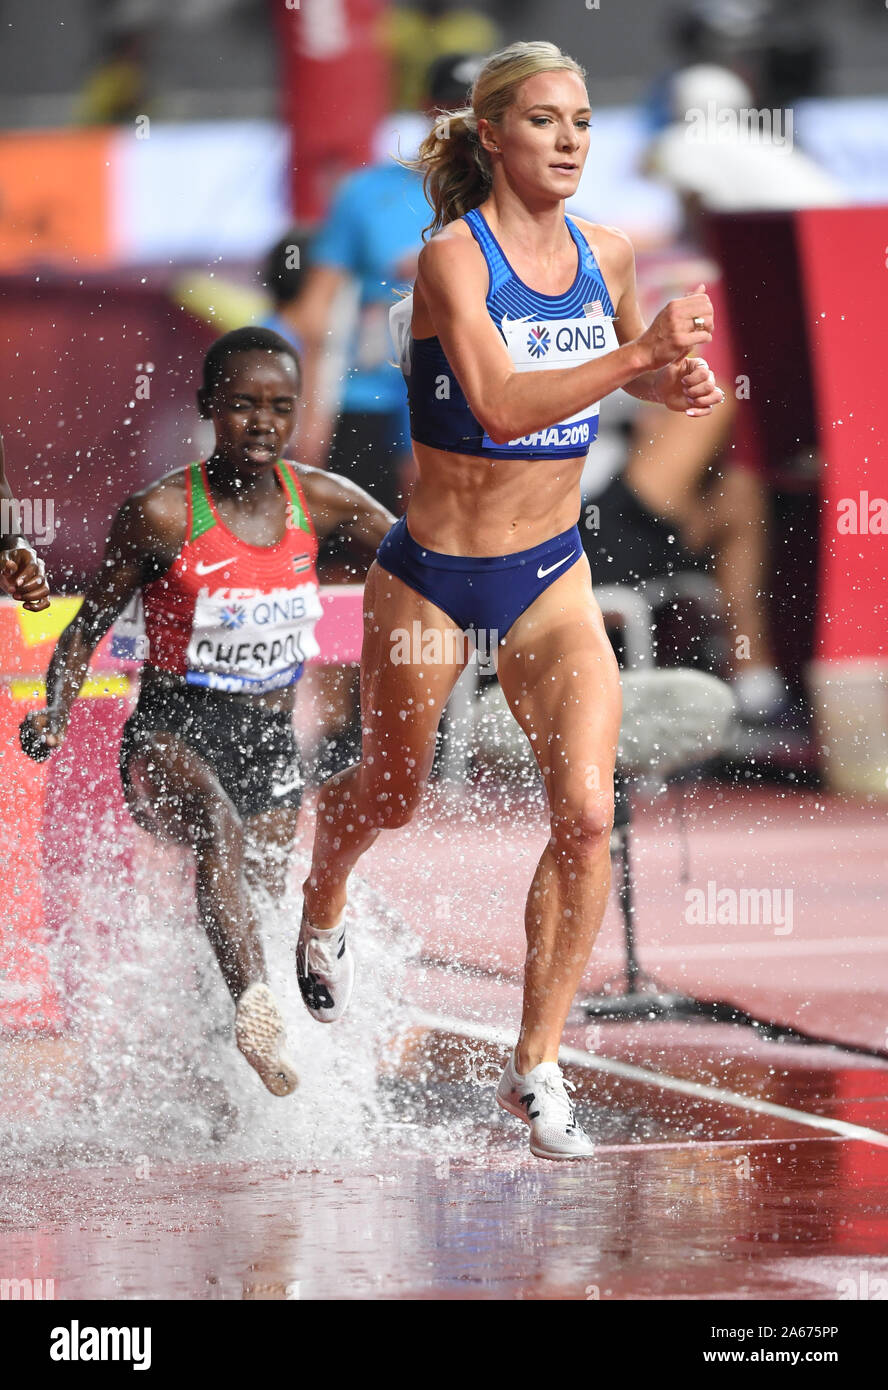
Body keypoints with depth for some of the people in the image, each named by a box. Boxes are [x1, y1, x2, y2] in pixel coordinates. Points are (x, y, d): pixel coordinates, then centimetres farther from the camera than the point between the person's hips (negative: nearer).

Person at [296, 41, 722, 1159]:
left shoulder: (605, 255, 0)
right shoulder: (452, 257, -18)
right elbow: (501, 402, -33)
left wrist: (675, 380, -1)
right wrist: (639, 353, -41)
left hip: (552, 573, 4)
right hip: (432, 572, -4)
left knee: (587, 812, -14)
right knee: (390, 795, 17)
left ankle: (537, 1064, -4)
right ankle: (321, 911, 53)